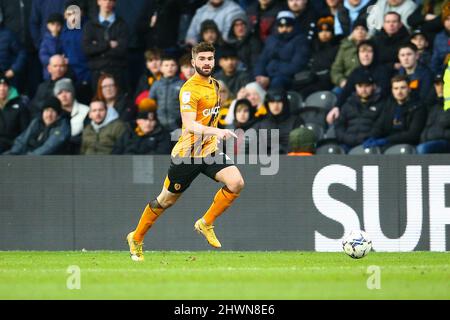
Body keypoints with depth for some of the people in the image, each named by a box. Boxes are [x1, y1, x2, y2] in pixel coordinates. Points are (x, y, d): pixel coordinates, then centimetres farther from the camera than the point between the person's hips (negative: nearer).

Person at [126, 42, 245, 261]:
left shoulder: (214, 84, 8)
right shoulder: (189, 89, -18)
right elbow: (190, 126, -30)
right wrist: (216, 131, -43)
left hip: (210, 150, 6)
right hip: (188, 153, -6)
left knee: (236, 183, -18)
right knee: (166, 200, 7)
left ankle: (206, 223, 0)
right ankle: (136, 238, 28)